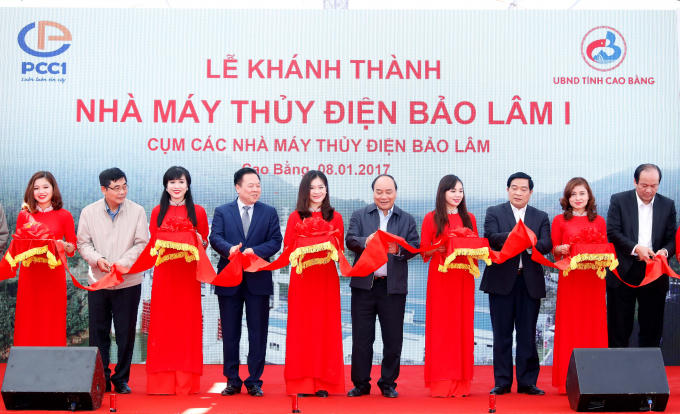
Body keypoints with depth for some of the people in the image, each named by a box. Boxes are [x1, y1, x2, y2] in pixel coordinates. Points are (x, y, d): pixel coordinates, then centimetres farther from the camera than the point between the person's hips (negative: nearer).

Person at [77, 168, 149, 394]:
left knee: (126, 332, 4)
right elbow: (83, 243, 6)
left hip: (128, 281, -1)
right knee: (98, 332, 5)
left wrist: (123, 263, -16)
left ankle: (121, 379, 17)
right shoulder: (89, 212, 2)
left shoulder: (137, 211, -2)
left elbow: (142, 244, -2)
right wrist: (97, 259, -13)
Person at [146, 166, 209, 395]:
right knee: (163, 325, -1)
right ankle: (162, 382, 6)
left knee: (188, 325, -1)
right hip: (164, 273, 1)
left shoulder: (198, 212, 6)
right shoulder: (158, 212, 9)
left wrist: (199, 241, -11)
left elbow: (205, 243, 10)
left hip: (188, 274, -1)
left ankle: (186, 382, 6)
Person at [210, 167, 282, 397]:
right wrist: (229, 249, -26)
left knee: (258, 333, 3)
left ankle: (254, 381, 12)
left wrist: (255, 251, -19)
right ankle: (232, 381, 18)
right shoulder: (222, 212, 7)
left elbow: (275, 241, -2)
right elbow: (215, 237, -5)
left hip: (258, 280, 0)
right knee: (230, 334, 7)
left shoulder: (269, 212, 7)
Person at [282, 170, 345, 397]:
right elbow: (287, 248, 4)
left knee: (326, 326, 0)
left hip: (326, 276, 1)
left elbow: (340, 249, 9)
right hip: (301, 276, -1)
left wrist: (329, 252, -12)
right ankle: (301, 382, 6)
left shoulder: (335, 217, 9)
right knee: (302, 327, 0)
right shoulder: (296, 217, 7)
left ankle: (323, 382, 7)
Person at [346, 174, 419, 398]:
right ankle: (361, 384, 15)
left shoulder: (407, 219, 10)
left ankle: (388, 383, 18)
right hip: (364, 285, 0)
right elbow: (350, 240, -6)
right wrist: (366, 242, -27)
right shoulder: (359, 215, 8)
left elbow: (415, 246, -1)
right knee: (361, 338, 4)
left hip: (394, 287, 0)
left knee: (393, 339, 5)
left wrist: (399, 248, -23)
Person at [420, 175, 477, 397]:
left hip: (464, 278, 3)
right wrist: (439, 248, -15)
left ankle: (461, 381, 8)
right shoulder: (431, 218, 4)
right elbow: (424, 252, 3)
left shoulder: (469, 218, 13)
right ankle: (441, 381, 1)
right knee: (440, 326, -4)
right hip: (440, 277, -3)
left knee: (463, 325, 2)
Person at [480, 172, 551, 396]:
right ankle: (502, 382, 11)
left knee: (527, 334, 4)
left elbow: (547, 244, -2)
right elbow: (490, 237, -9)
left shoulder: (541, 217, 13)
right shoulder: (494, 212, 8)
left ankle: (527, 382, 12)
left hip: (530, 281, 1)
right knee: (502, 334, 3)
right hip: (502, 279, -1)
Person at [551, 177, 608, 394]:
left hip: (593, 279, 2)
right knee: (569, 327, -2)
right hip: (569, 278, -1)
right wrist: (561, 249, -12)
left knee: (594, 326, 1)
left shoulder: (599, 221, 12)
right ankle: (568, 382, 3)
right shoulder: (560, 220, 7)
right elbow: (554, 251, 9)